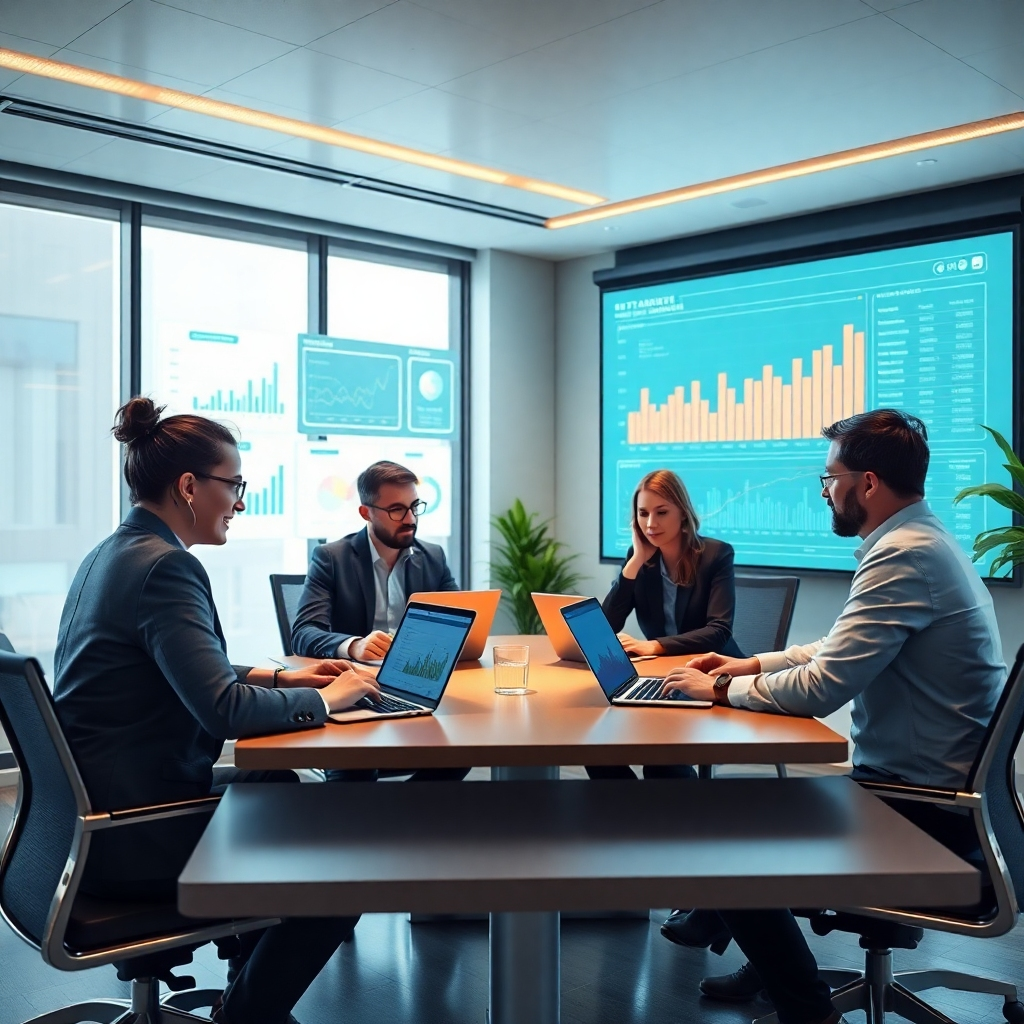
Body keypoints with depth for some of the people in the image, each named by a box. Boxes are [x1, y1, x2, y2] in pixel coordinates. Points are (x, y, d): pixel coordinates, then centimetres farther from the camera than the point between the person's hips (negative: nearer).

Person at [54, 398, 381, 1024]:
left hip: (97, 814, 10)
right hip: (132, 838, -10)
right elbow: (223, 710, -30)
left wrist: (281, 677, 10)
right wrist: (325, 698, -14)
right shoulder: (165, 566, -22)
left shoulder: (114, 552, 9)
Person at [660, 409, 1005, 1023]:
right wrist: (750, 665, 13)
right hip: (940, 787, 10)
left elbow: (819, 690, -26)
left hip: (926, 807, -10)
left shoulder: (904, 556, -24)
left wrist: (720, 690, -11)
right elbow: (841, 650, 20)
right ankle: (771, 966, 35)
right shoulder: (921, 540, 9)